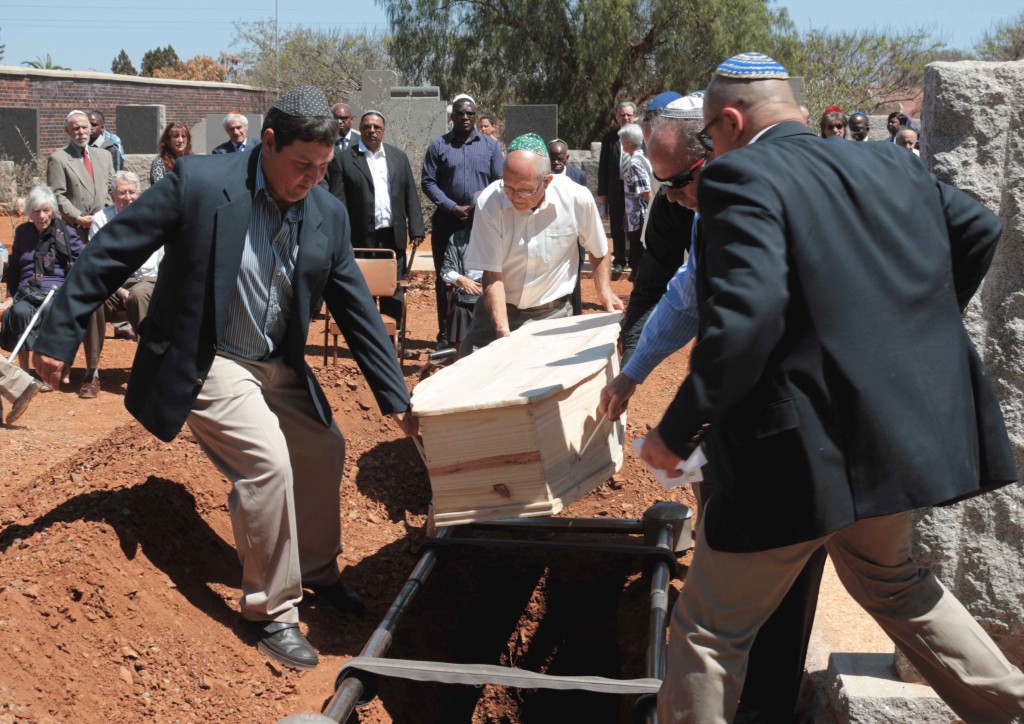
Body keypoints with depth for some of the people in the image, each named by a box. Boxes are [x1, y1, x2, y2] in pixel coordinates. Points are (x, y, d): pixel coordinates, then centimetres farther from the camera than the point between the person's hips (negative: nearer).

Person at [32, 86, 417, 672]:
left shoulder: (329, 214, -6)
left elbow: (358, 310, 0)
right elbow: (111, 253, -14)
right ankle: (273, 613, -2)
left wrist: (397, 399, -1)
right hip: (205, 365, -6)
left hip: (279, 366, 6)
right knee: (265, 461, -20)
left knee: (325, 450, 8)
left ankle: (317, 570, 34)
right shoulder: (199, 183, -20)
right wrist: (60, 335, -12)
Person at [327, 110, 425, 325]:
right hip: (361, 239, -3)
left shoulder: (399, 156, 12)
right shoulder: (343, 159, 1)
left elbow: (411, 196, 11)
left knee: (394, 294, 6)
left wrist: (416, 229, 2)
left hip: (394, 237, 3)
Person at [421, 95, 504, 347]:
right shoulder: (438, 146, 6)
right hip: (447, 221, 0)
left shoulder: (491, 146, 8)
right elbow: (428, 182, 1)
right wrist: (453, 208, -10)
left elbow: (500, 183, 5)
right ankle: (445, 334, 10)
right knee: (445, 278, 3)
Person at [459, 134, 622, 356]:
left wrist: (604, 291, 2)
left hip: (552, 314, 0)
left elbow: (598, 249, 6)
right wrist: (502, 330, -25)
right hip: (498, 309, 0)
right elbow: (492, 274, -17)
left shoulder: (577, 199, -15)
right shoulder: (489, 203, -19)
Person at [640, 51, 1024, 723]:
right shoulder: (889, 163, 9)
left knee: (711, 630, 7)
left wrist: (678, 430, -21)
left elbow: (746, 314, -28)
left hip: (803, 456, -8)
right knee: (890, 578, 34)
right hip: (901, 432, 8)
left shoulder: (742, 177, -15)